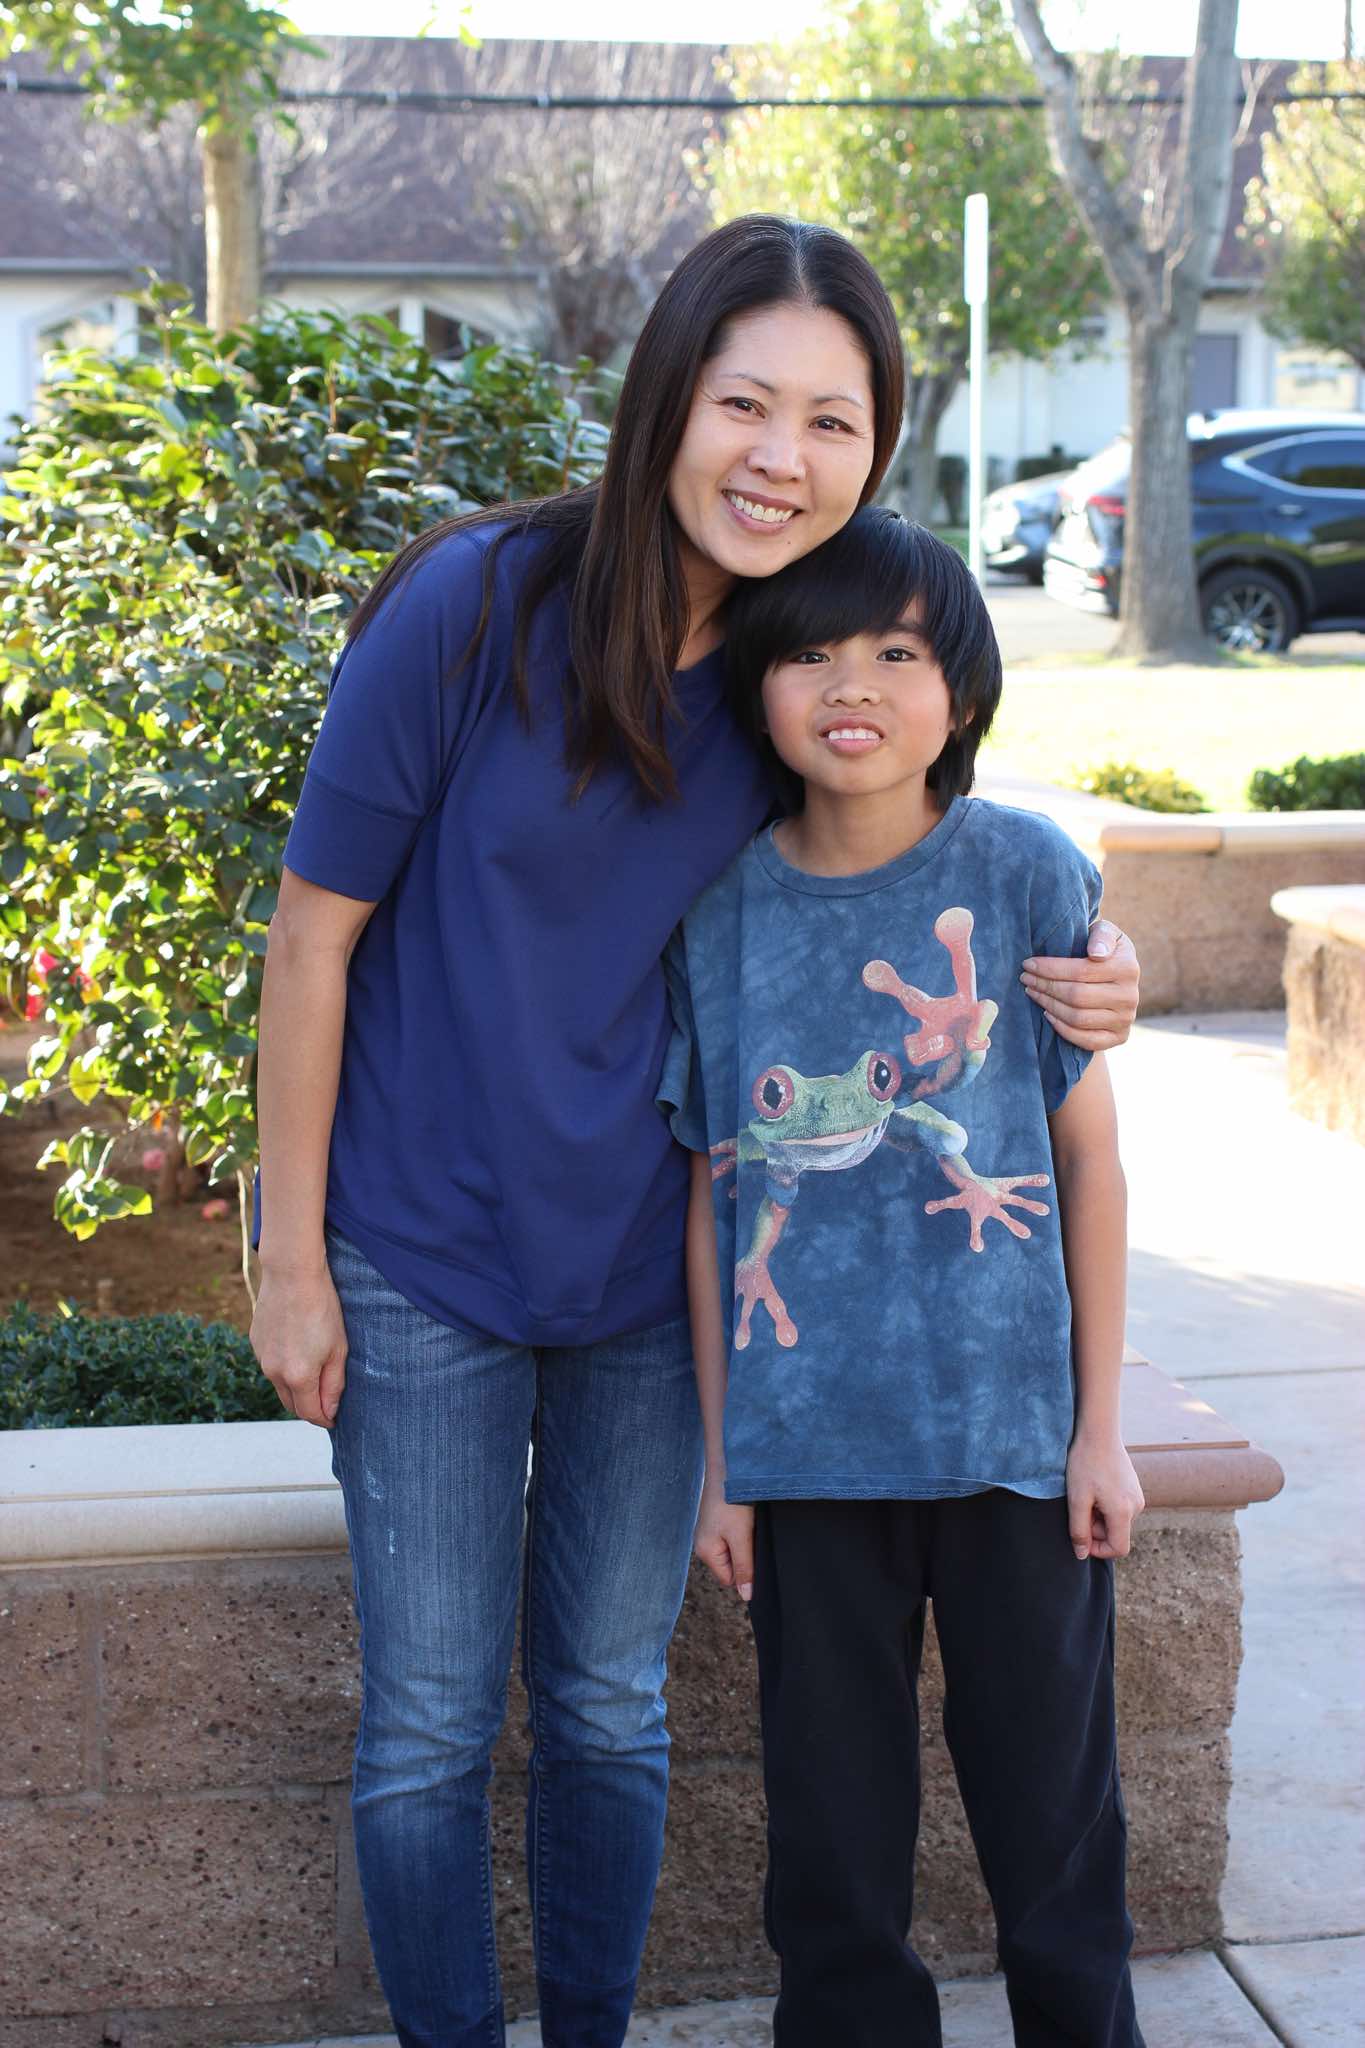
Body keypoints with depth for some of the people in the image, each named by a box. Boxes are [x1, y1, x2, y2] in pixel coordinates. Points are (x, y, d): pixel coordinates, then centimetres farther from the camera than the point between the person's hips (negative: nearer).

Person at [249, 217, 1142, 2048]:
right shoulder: (475, 607, -17)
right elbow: (316, 932, -10)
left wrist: (1049, 990, -12)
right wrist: (292, 1257, -8)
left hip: (647, 1274, 3)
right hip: (423, 1262, -3)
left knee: (608, 1709, 16)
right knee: (429, 1727, 7)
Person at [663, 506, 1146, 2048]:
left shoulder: (1024, 872, -5)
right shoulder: (722, 909, -2)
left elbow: (1089, 1158, 0)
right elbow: (716, 1195, 3)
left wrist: (1100, 1427, 0)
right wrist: (719, 1456, 4)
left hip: (1011, 1429, -1)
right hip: (806, 1442, 1)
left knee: (1051, 1802, 11)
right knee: (833, 1821, 12)